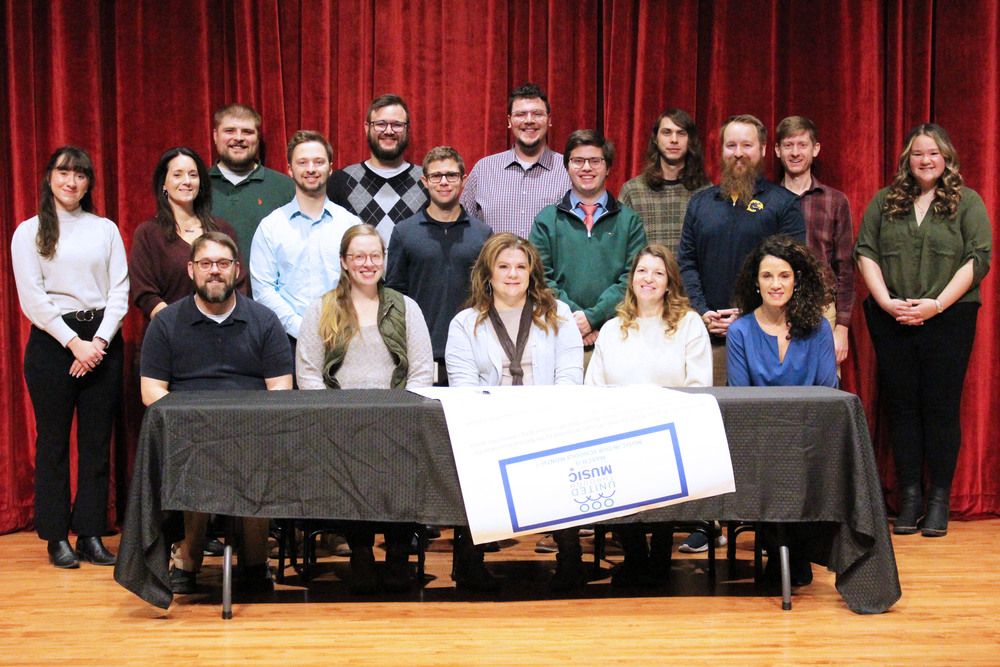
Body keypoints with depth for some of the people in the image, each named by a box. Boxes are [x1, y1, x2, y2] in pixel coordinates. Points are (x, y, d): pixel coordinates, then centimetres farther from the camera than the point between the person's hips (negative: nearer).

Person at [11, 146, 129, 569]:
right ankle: (57, 537, 7)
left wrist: (100, 340, -9)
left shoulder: (105, 229, 11)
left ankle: (91, 534, 9)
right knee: (53, 439, 1)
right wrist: (73, 342, -11)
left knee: (97, 440, 2)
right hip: (52, 340, -2)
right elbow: (32, 299, -3)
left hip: (102, 340, 2)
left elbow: (120, 291, 5)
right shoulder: (30, 232, 4)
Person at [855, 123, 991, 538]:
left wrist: (937, 304, -12)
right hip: (891, 320, 2)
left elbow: (978, 258, -3)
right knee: (901, 406, 3)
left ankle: (939, 500, 5)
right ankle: (909, 498, 10)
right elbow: (865, 252, 8)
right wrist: (886, 301, -6)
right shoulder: (885, 201, 13)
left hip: (948, 319, -2)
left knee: (941, 407, -2)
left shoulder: (967, 202, 5)